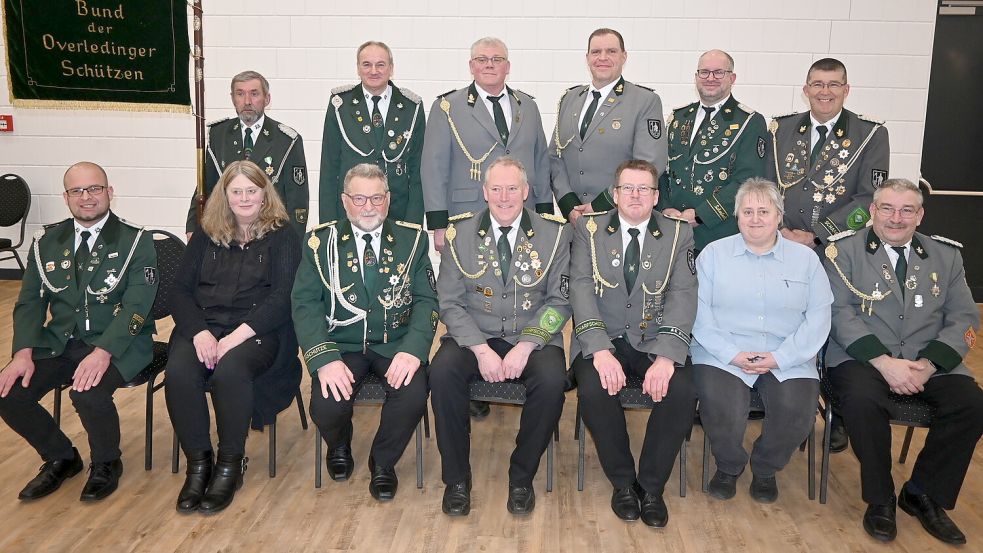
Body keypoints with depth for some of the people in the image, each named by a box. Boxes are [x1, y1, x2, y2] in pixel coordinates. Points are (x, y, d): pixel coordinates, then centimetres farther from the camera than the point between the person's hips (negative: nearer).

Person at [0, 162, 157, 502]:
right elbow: (30, 301, 7)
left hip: (117, 344, -5)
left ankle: (106, 464, 1)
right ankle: (61, 458, 13)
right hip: (59, 342, 5)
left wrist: (102, 352, -29)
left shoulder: (136, 242, -5)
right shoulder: (47, 241, 9)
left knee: (89, 394, -32)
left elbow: (136, 307, -15)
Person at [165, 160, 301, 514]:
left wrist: (237, 336, -17)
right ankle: (198, 462, -10)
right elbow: (180, 290, 9)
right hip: (201, 326, 3)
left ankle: (230, 464, -13)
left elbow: (282, 297, -5)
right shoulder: (206, 236, 17)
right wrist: (199, 332, -11)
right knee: (178, 373, -29)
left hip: (256, 330, -3)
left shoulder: (282, 236, 6)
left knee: (230, 372, -34)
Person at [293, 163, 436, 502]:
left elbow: (426, 300, -1)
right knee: (326, 407, -25)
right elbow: (305, 303, -4)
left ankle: (383, 463, 6)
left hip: (396, 344, 0)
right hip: (342, 345, 0)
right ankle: (339, 448, 16)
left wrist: (413, 348, -21)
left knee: (413, 399, -28)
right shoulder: (321, 242, 2)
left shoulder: (413, 240, 3)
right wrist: (324, 358, -21)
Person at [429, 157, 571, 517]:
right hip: (474, 336, 1)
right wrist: (481, 349, -16)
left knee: (551, 380, -31)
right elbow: (450, 302, -1)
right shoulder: (460, 232, 2)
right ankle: (456, 478, -9)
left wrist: (526, 346, -16)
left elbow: (559, 300, -2)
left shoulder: (554, 233, 1)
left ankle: (522, 477, -6)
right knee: (442, 371, -29)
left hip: (533, 339, 0)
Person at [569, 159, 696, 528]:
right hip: (602, 339, 0)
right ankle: (623, 482, -4)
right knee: (593, 389, -29)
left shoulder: (679, 234, 6)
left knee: (682, 392, -26)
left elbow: (683, 295, -6)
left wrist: (666, 356, -22)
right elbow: (581, 289, -7)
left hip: (654, 341, 1)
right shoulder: (589, 229, 5)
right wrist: (599, 349, -23)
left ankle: (651, 486, -2)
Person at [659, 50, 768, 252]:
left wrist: (700, 214, -18)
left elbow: (747, 181, -13)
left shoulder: (750, 122, -3)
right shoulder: (678, 117, 13)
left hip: (721, 234, -4)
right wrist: (665, 208, -6)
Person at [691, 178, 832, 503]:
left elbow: (818, 317, 3)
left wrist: (779, 357, -11)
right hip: (723, 356, -1)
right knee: (720, 410, -28)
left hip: (787, 360, 2)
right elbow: (699, 311, -1)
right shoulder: (714, 253, 8)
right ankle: (728, 467, 7)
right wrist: (733, 354, -13)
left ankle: (765, 470, 9)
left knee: (798, 413, -25)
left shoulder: (805, 259, 12)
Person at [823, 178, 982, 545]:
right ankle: (880, 500, -9)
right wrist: (883, 362, -20)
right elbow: (840, 312, -7)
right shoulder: (843, 250, 2)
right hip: (862, 357, -3)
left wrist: (928, 365, -12)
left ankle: (924, 494, 1)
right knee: (862, 400, -33)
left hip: (931, 362, 4)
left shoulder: (946, 255, 12)